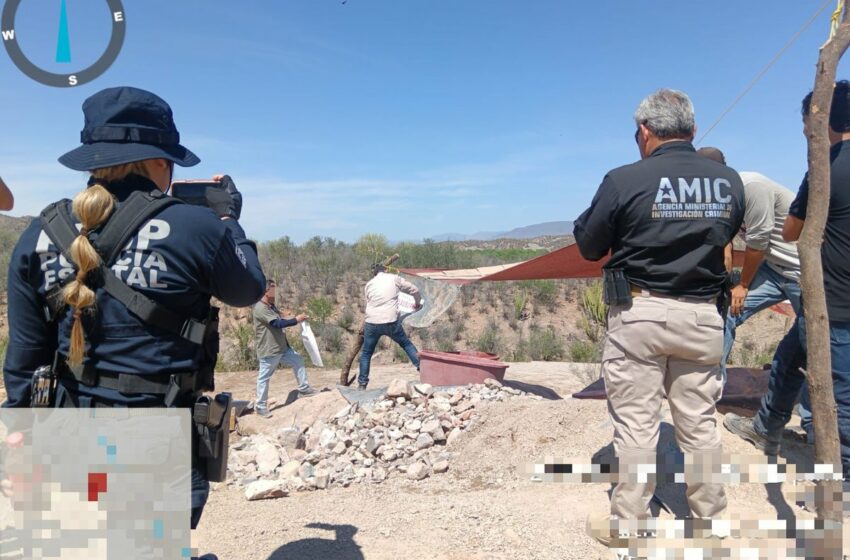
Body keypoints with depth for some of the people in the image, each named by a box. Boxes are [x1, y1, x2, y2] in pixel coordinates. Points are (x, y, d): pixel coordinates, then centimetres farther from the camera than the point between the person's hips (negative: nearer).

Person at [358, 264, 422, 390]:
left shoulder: (369, 284, 13)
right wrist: (418, 303, 32)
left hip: (372, 323, 1)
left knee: (366, 354, 16)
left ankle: (362, 384, 16)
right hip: (391, 322, -1)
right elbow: (414, 290, 12)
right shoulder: (394, 278, 8)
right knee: (406, 344, 20)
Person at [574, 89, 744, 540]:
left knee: (635, 426, 5)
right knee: (700, 425, 16)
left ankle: (629, 524, 16)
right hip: (702, 316, 4)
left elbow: (589, 247, -3)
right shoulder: (729, 181, 2)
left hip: (639, 313, -4)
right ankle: (711, 518, 30)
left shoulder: (624, 180, -13)